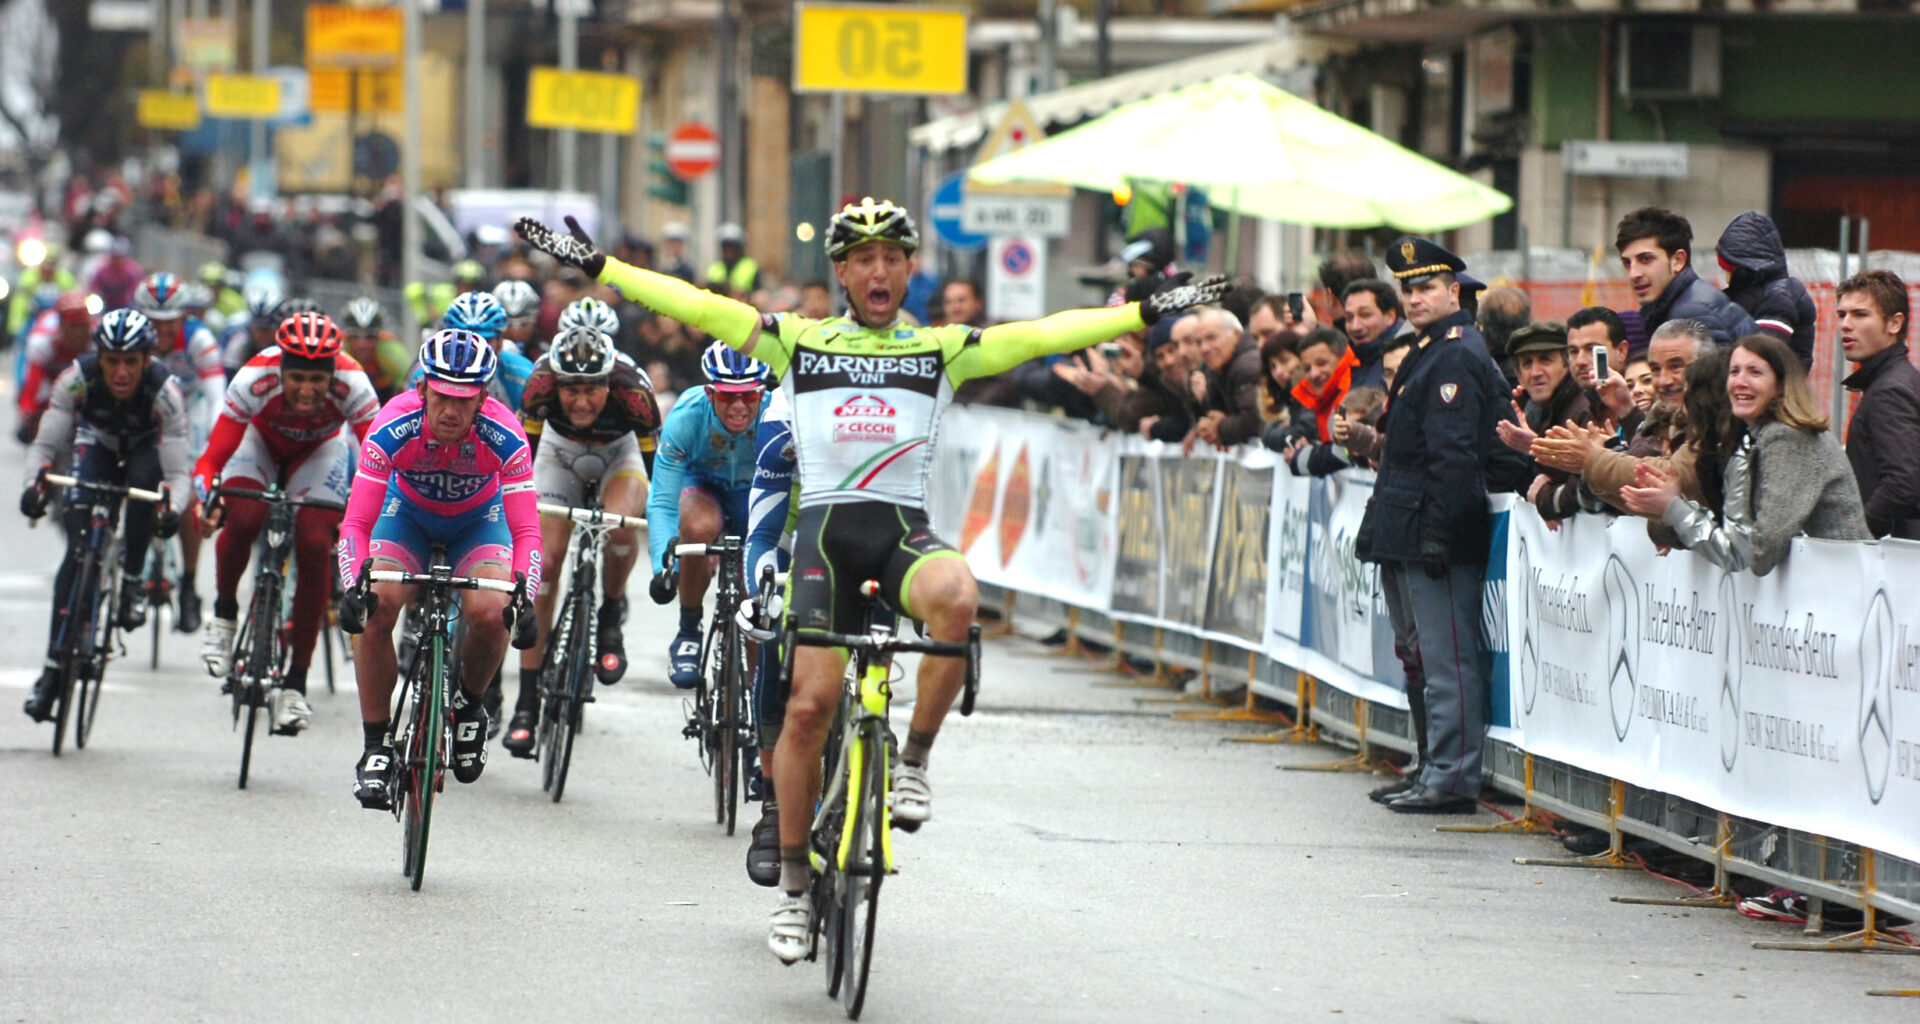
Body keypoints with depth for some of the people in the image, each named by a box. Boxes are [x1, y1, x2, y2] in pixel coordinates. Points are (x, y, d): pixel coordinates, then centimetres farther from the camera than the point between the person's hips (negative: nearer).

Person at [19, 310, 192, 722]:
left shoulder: (165, 391, -33)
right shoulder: (77, 379, -30)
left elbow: (176, 471, -33)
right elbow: (45, 445, -25)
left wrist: (173, 507, -53)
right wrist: (35, 484, -44)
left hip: (145, 449, -1)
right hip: (96, 444, 1)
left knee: (143, 478, -37)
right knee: (78, 548, -18)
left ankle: (133, 581, -14)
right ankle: (53, 668, -15)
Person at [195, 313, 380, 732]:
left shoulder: (351, 385, -36)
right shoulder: (255, 379, -37)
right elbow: (212, 458, -37)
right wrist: (208, 500, -56)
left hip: (319, 451, 1)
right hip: (261, 441, -1)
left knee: (314, 548, -19)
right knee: (243, 519, -30)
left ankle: (295, 684, -8)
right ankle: (224, 615, 1)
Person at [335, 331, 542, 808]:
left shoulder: (503, 437, -33)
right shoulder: (392, 428, -33)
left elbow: (526, 530, -33)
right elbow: (357, 521, -33)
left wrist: (524, 597, -49)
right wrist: (354, 587, -49)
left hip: (478, 519, 0)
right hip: (409, 513, 0)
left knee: (490, 614, -27)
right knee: (375, 612, -25)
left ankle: (470, 705, 6)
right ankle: (376, 747, -11)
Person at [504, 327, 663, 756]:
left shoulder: (633, 392, -37)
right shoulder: (541, 384, -34)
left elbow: (654, 466, -26)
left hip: (621, 453, -1)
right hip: (560, 453, 1)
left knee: (619, 523, -34)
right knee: (544, 560, -13)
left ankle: (611, 617, -4)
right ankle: (527, 703, -8)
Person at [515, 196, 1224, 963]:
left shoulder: (940, 350, 9)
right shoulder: (798, 343, 8)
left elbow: (1041, 336, 2)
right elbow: (695, 305, 4)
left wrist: (1146, 312, -6)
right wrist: (594, 265, 0)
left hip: (904, 530, 0)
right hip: (825, 526, 0)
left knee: (955, 597, -35)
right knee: (809, 706, -8)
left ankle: (914, 760, -15)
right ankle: (793, 884, 6)